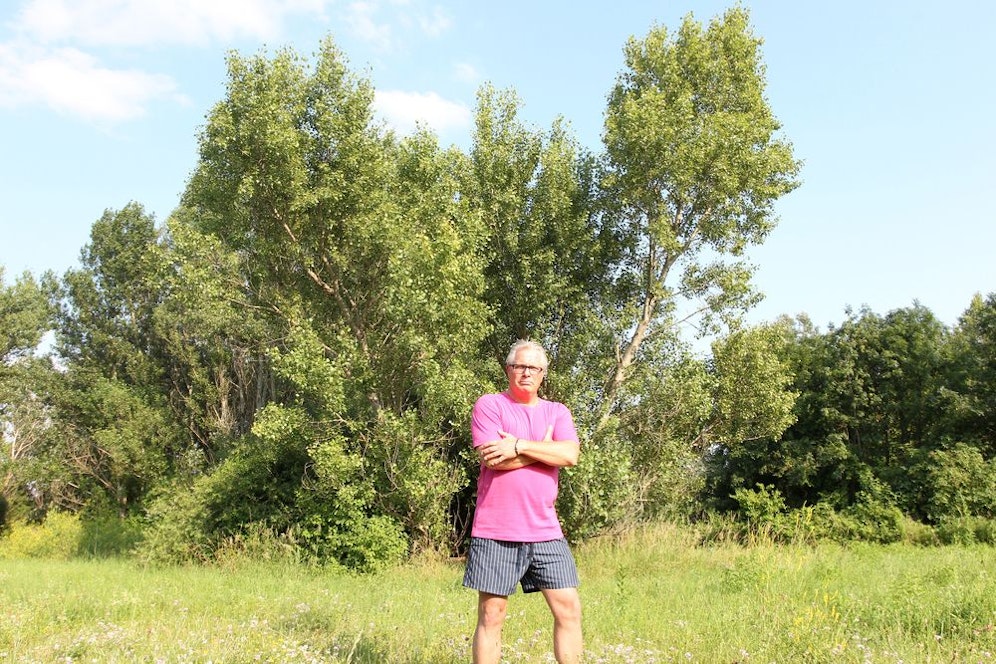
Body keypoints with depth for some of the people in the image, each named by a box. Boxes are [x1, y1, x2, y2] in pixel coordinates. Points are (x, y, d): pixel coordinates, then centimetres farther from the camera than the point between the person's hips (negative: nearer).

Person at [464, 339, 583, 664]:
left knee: (569, 609, 5)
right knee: (491, 615, 4)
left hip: (546, 531, 4)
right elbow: (492, 458, -15)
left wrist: (519, 446, -13)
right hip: (496, 531, -3)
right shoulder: (489, 405, -1)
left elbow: (570, 455, -7)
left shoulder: (557, 411, 11)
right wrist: (545, 447, -6)